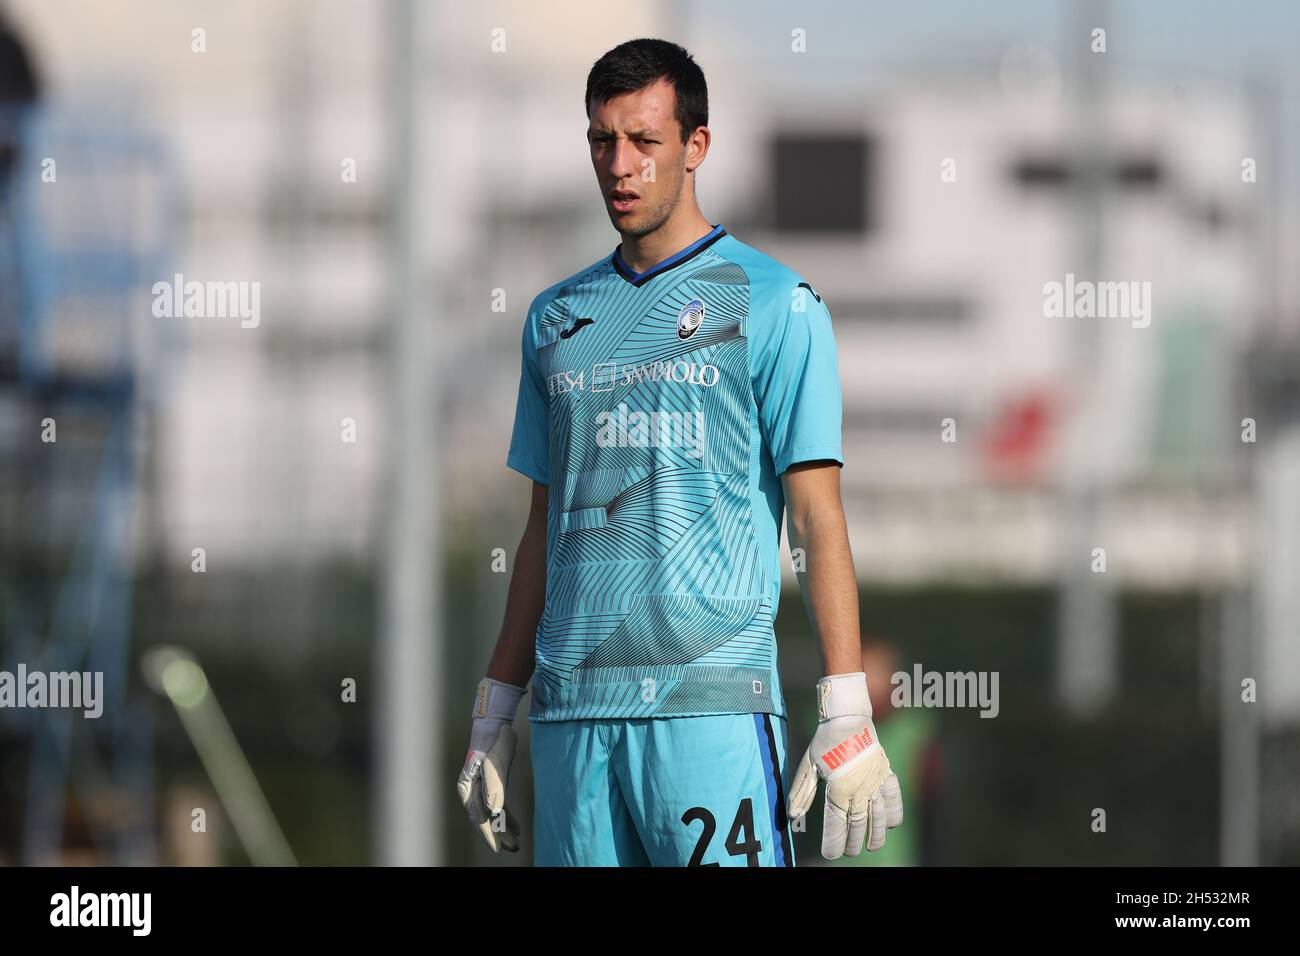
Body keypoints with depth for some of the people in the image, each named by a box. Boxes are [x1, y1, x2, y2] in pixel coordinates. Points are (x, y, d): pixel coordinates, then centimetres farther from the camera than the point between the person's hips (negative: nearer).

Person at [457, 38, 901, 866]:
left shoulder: (775, 305, 1)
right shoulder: (558, 317, 17)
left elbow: (819, 516, -4)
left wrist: (848, 719, -11)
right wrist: (492, 718, 18)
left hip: (710, 701, -5)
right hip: (571, 705, 5)